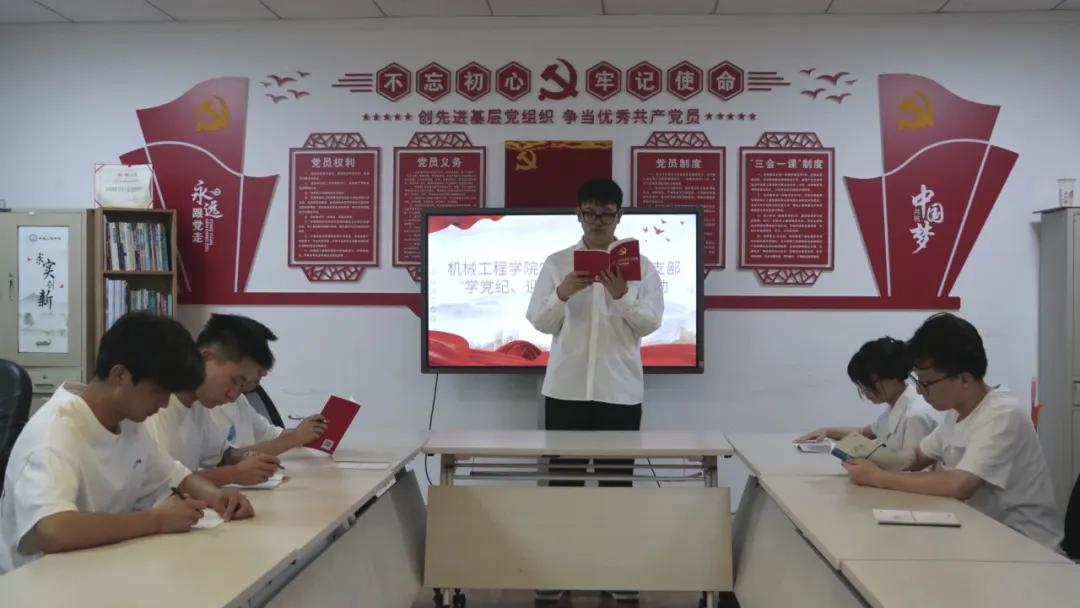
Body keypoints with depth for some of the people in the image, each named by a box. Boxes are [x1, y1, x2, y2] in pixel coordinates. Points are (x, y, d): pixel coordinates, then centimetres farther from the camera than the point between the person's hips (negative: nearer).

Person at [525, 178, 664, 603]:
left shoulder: (641, 265, 3)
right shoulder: (556, 263, 4)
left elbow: (650, 322, -5)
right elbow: (538, 321, -2)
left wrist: (621, 296, -23)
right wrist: (564, 293, -21)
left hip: (620, 390, 0)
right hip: (566, 388, 0)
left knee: (617, 480, 8)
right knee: (562, 478, 6)